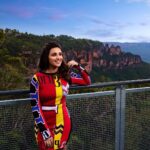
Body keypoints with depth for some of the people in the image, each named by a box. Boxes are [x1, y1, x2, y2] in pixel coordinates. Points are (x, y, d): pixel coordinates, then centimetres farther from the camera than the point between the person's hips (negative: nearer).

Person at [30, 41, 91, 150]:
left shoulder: (66, 74, -1)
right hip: (45, 125, -3)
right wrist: (45, 133, -15)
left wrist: (78, 66, -3)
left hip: (64, 123, 4)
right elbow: (35, 108, -13)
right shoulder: (37, 78, -13)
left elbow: (87, 81, 13)